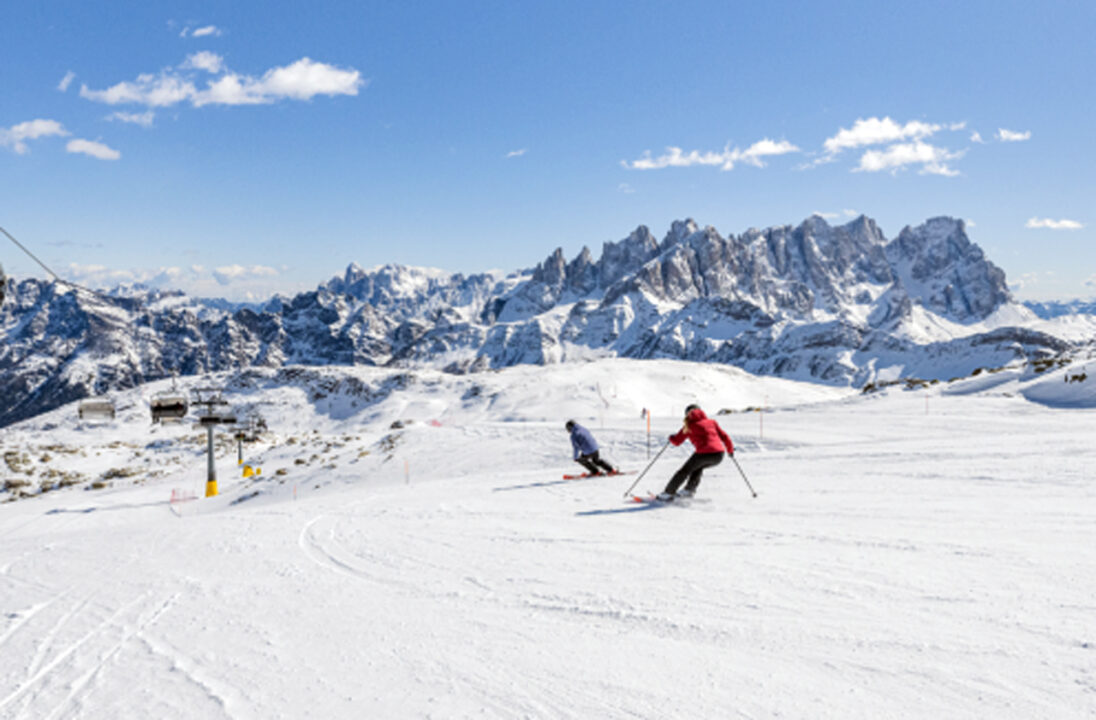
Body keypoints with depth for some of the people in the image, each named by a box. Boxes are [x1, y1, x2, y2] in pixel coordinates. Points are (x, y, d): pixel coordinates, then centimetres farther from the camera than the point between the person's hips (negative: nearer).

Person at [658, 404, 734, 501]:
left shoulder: (689, 426, 9)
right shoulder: (711, 422, 19)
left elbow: (677, 441, 12)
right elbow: (724, 437, 16)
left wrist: (671, 437, 35)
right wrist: (730, 450, 30)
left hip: (704, 454, -4)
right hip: (719, 456, 5)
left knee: (685, 471, 14)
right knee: (698, 467, 32)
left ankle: (668, 494, 15)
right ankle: (689, 491, 33)